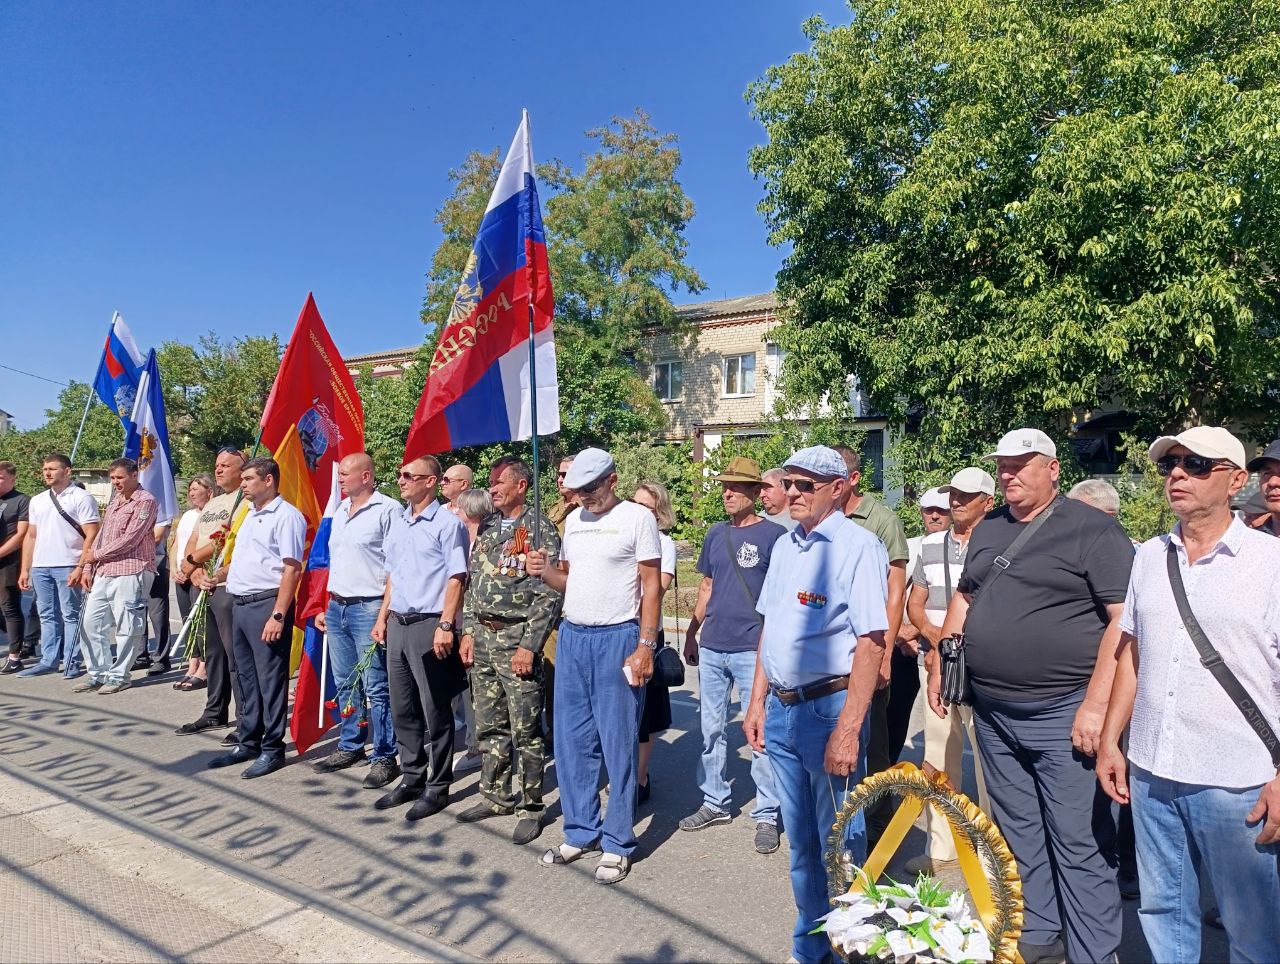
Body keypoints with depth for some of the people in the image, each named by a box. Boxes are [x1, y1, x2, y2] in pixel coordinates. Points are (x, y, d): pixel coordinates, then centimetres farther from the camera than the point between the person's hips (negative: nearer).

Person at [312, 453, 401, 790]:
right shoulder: (340, 511, 16)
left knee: (376, 688, -4)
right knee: (345, 685, 15)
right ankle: (350, 747, 28)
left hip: (368, 609, -8)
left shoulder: (387, 510, -10)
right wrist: (328, 607, 19)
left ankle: (384, 757, 5)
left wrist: (384, 614, -17)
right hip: (337, 608, 8)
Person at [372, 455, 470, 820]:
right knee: (403, 709, 14)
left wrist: (445, 625, -19)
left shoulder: (447, 523, -9)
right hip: (398, 624, 7)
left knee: (435, 711, 2)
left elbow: (456, 578, -13)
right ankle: (411, 779, 28)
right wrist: (383, 617, 15)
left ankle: (437, 787, 14)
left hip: (429, 625, -7)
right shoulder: (398, 521, 14)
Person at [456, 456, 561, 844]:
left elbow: (549, 594, -13)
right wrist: (468, 631, 10)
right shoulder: (486, 527, 13)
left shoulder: (540, 529, -9)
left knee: (525, 730, 1)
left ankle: (530, 808, 14)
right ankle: (496, 795, 29)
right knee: (488, 725, 14)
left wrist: (528, 646, -17)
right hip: (482, 636, 7)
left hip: (517, 638, -6)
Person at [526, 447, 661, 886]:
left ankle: (617, 843, 14)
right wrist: (544, 571, -3)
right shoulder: (573, 520, 13)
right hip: (572, 636, 7)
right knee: (571, 742, 11)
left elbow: (651, 586, -8)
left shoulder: (637, 518, -6)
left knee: (618, 744, 1)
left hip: (617, 639, -6)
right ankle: (581, 832, 26)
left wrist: (645, 647, -14)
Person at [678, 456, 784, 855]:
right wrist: (691, 634, 17)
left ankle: (766, 815, 14)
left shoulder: (774, 534, -6)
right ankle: (715, 802, 28)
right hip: (711, 648, 6)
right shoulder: (716, 534, 11)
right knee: (712, 730, 14)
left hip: (752, 650, -6)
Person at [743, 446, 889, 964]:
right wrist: (758, 702, 13)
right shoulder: (785, 546, 10)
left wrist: (848, 729, -21)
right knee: (800, 840, 19)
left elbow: (870, 643, -18)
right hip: (781, 710, 7)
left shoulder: (858, 546, -13)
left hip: (829, 707, -7)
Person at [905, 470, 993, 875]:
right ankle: (940, 846, 21)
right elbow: (914, 604, 16)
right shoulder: (930, 545, 14)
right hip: (935, 663, 5)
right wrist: (935, 635, -4)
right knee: (937, 756, 10)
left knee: (988, 756, -3)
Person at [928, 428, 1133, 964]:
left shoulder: (1092, 529, -8)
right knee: (1017, 834, 16)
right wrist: (940, 666, 16)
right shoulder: (987, 530, 12)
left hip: (1062, 714, -6)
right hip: (992, 713, 6)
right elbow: (963, 598, 22)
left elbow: (1125, 619, -13)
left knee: (1074, 842, -1)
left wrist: (1096, 704, -18)